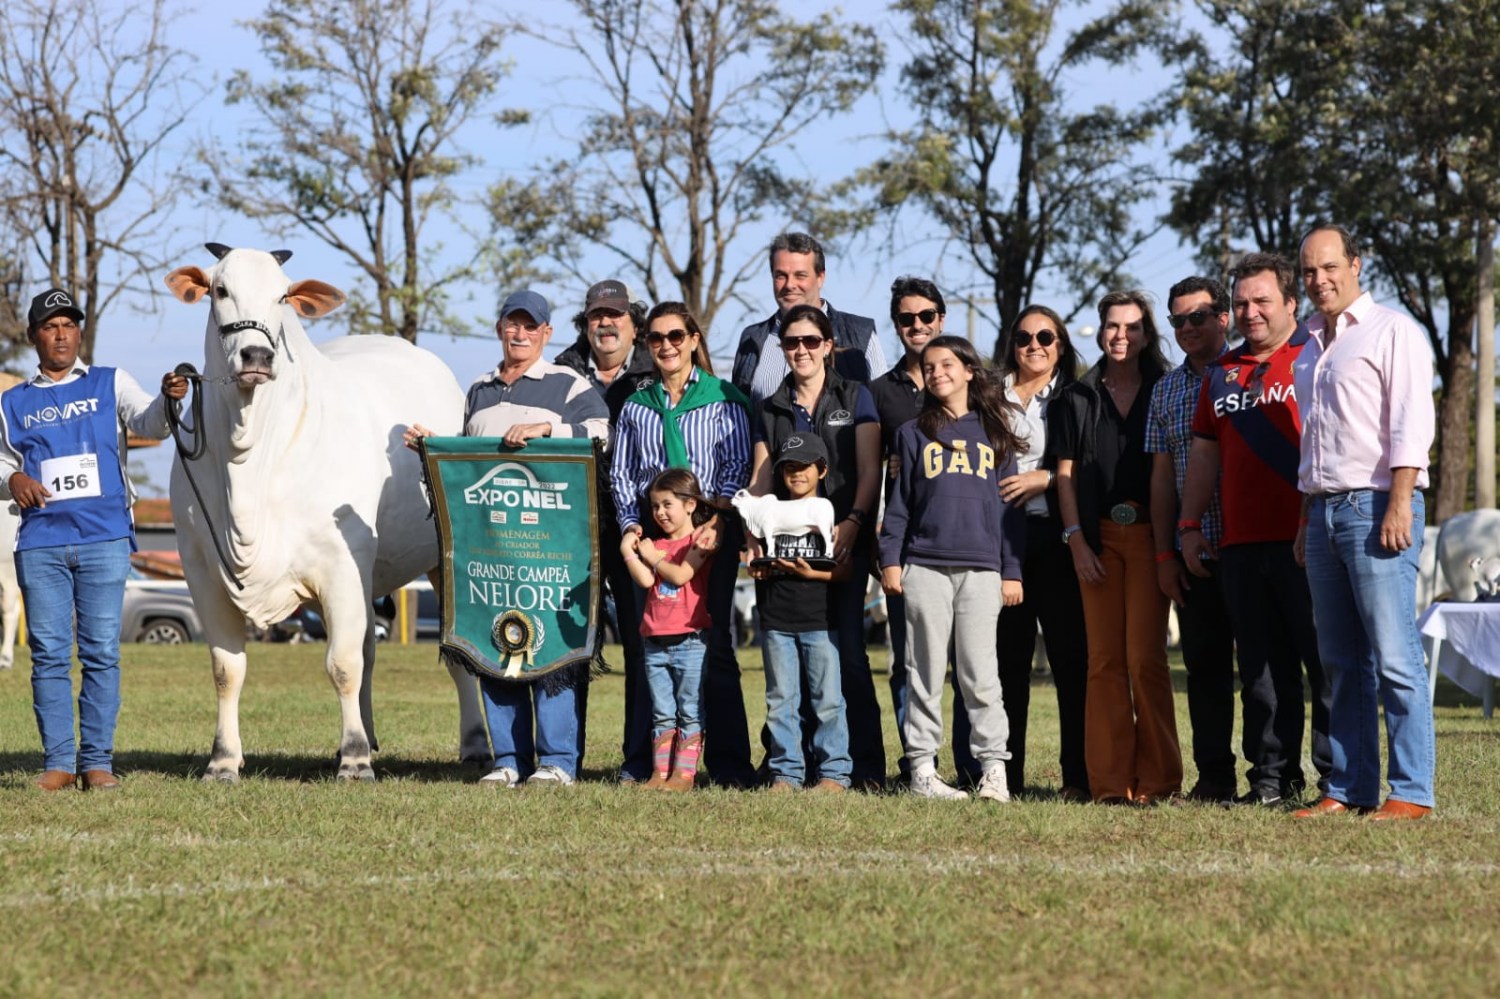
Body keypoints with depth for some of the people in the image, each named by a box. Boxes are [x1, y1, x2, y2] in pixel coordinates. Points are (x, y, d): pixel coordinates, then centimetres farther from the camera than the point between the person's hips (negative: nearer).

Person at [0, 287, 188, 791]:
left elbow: (148, 423, -6)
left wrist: (167, 400, -29)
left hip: (104, 539, -1)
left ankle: (97, 761, 2)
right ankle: (58, 762, 5)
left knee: (101, 652, -2)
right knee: (49, 653, 1)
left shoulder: (110, 383, 10)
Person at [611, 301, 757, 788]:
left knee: (712, 644, -7)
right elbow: (621, 474, 15)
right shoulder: (635, 406, 17)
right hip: (651, 532, 3)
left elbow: (737, 465, 0)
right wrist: (631, 525, 0)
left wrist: (717, 518, -14)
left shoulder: (723, 398, 7)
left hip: (710, 532, -3)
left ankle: (728, 763, -6)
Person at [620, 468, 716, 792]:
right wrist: (628, 551, -4)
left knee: (689, 713, -2)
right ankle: (660, 772, 8)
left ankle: (684, 773, -3)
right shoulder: (656, 545, 16)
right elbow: (645, 580, 1)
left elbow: (681, 575, -13)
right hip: (655, 642, 6)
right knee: (662, 714, 7)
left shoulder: (699, 541, -1)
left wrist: (652, 557, -1)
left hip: (689, 641, -6)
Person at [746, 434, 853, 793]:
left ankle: (835, 772, 2)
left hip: (820, 620, -4)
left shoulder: (831, 515, 3)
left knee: (828, 699, -3)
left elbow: (846, 568, -2)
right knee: (780, 700, 4)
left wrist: (812, 573, -15)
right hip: (777, 621, 4)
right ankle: (786, 773, 9)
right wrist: (760, 569, -2)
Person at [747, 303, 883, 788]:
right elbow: (760, 481, 13)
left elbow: (869, 472, 0)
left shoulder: (855, 398, 8)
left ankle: (867, 767, -8)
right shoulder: (771, 410, 16)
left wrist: (854, 522, -15)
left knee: (847, 651, -10)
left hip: (845, 543, -3)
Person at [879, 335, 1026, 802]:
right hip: (924, 567, 0)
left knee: (980, 674, -3)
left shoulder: (995, 434, 12)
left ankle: (993, 768, -1)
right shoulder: (914, 433, 11)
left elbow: (1011, 505, 10)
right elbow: (898, 501, 10)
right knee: (926, 672, 1)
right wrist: (889, 559, 0)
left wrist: (1012, 570, 4)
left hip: (982, 570, 0)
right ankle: (922, 767, 4)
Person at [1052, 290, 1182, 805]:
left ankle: (1156, 780, -3)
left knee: (1146, 657, -7)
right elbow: (1066, 474, 8)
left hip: (1148, 534, -2)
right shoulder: (1077, 398, 12)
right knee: (1105, 659, 1)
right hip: (1098, 537, 2)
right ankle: (1110, 780, 2)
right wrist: (1076, 541, -2)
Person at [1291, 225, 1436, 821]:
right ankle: (1349, 789, 10)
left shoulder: (1392, 332, -3)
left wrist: (1399, 505, -19)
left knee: (1394, 659, -10)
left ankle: (1411, 793, -9)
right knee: (1341, 661, 7)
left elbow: (1411, 424, -11)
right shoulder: (1310, 349, 21)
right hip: (1324, 511, 8)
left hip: (1375, 505, -8)